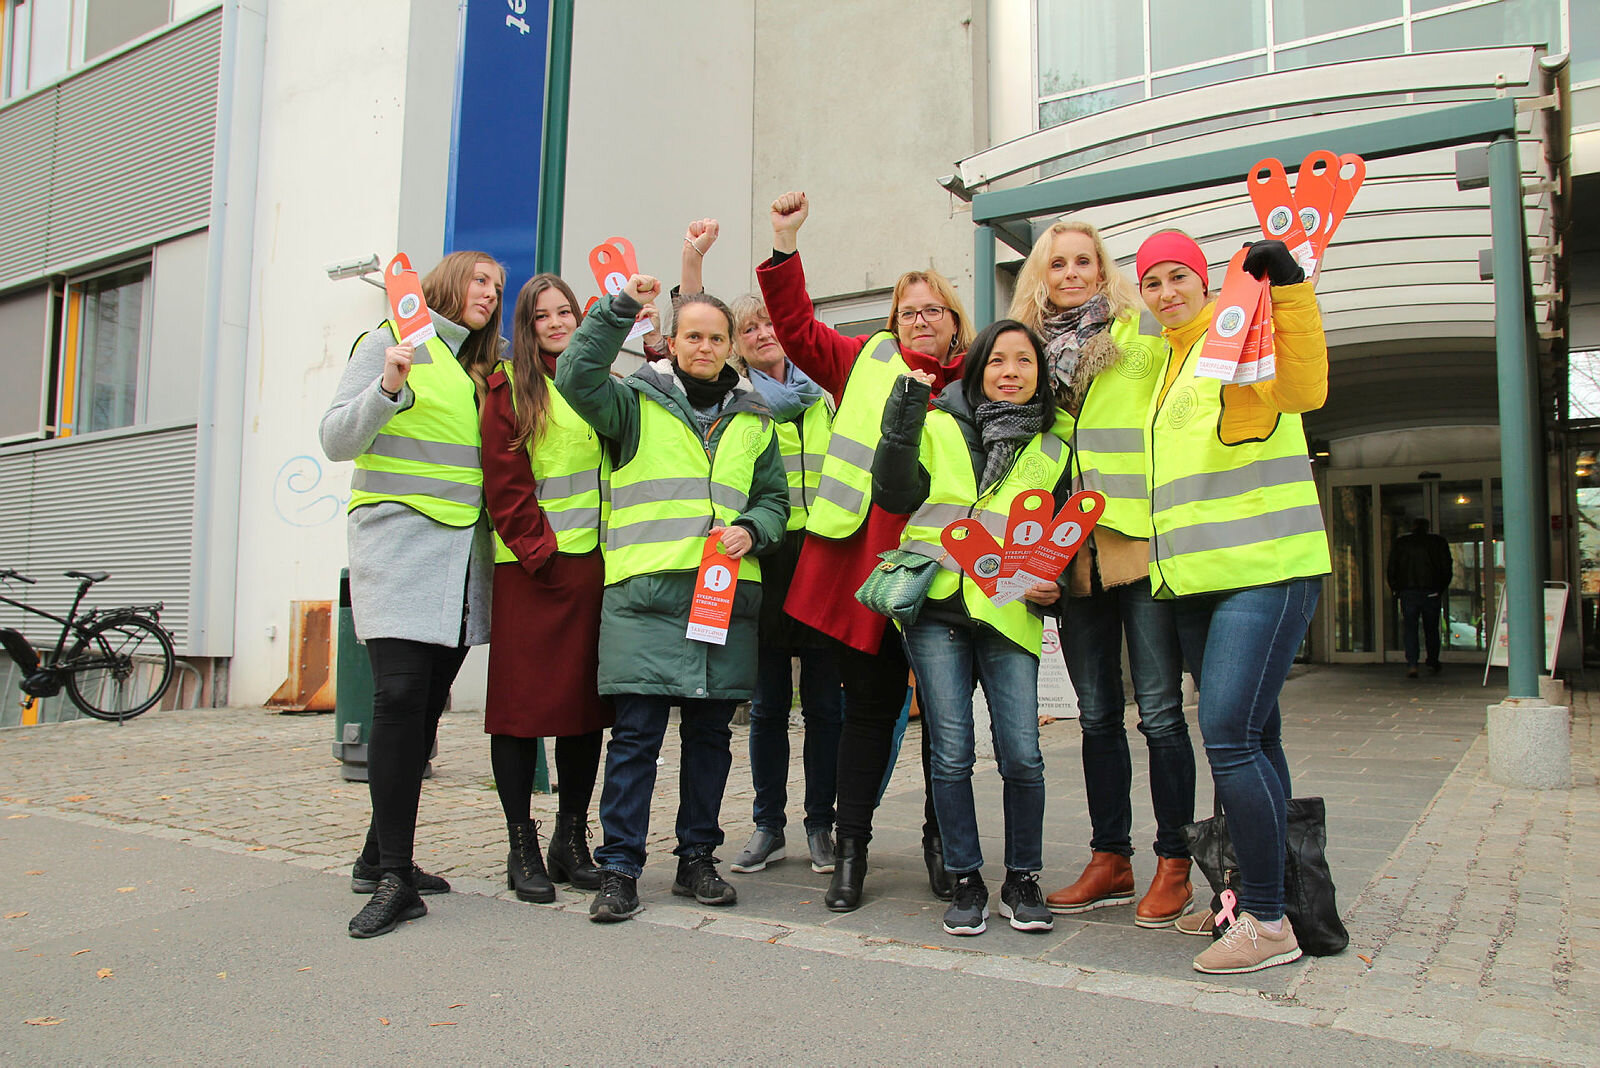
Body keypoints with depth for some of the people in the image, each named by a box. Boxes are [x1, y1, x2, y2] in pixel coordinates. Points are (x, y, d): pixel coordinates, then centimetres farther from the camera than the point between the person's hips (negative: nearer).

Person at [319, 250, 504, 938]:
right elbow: (336, 439, -2)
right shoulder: (389, 343, 4)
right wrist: (389, 389, -19)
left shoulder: (484, 370, 20)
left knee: (428, 706, 4)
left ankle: (378, 858, 16)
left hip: (464, 547, 6)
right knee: (401, 695, -16)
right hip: (400, 538, -6)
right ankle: (394, 879, -11)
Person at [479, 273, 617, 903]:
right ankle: (522, 849, 9)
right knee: (522, 698, -1)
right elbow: (505, 484, -4)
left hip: (592, 561, 4)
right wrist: (541, 549, -9)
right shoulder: (509, 389, 3)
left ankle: (572, 839, 18)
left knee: (587, 695, 6)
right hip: (528, 567, -4)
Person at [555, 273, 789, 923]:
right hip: (645, 591, -4)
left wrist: (751, 530, 1)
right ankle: (619, 868, 7)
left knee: (710, 733, 10)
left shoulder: (754, 422, 19)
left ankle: (697, 859, 22)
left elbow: (775, 498, 22)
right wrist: (620, 308, -13)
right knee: (636, 734, -4)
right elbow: (577, 378, -10)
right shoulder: (637, 403, 8)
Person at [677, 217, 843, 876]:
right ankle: (768, 826, 17)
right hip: (760, 558, -1)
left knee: (824, 701, 4)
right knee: (767, 702, 6)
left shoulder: (824, 395, 13)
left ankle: (821, 824, 16)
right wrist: (693, 259, -7)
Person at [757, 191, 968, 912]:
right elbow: (796, 327, 10)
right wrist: (785, 242, 3)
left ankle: (942, 838, 28)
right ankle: (850, 846, 18)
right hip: (862, 561, 0)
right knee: (868, 706, 7)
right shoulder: (866, 362, 11)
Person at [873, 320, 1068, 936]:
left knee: (1022, 756, -5)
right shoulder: (939, 427, 9)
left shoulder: (1053, 452, 15)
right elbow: (894, 495, -3)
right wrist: (907, 408, -8)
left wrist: (1055, 586, 2)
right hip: (936, 611, -1)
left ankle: (1022, 880, 16)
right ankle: (965, 881, 16)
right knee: (951, 755, 1)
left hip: (1008, 614, 1)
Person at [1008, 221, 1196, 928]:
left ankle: (1174, 864, 11)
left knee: (1158, 709, -2)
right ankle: (1110, 860, 21)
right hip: (1073, 553, 4)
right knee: (1097, 713, 10)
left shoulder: (1142, 333, 3)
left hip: (1142, 542, -4)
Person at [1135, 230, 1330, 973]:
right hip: (1201, 579, 8)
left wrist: (1287, 286, -31)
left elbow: (1302, 388, -24)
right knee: (1250, 738, 13)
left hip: (1265, 570, -8)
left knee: (1230, 735, -15)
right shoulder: (1169, 362, 22)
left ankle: (1269, 922, -8)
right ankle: (1248, 896, 21)